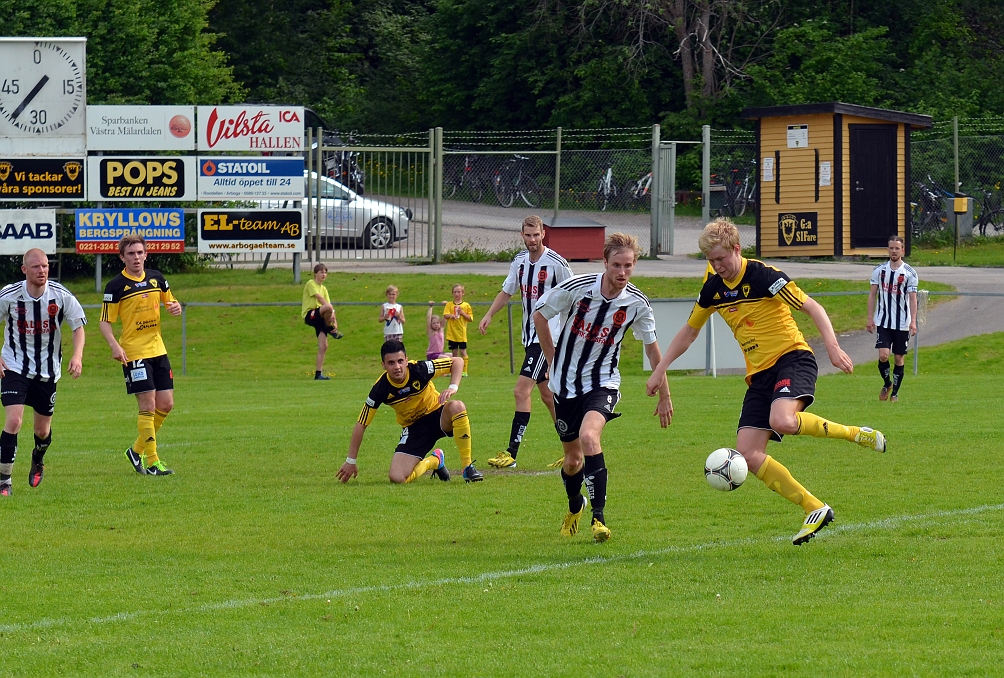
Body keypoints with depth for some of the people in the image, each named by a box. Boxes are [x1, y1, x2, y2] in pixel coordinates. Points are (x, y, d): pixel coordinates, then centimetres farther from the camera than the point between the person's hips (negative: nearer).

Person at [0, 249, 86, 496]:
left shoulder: (62, 296, -11)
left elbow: (78, 326, 0)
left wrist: (77, 355, -17)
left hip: (48, 369, 2)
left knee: (42, 429, 12)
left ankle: (38, 460, 47)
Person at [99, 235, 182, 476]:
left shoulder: (156, 278, 8)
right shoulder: (116, 286, -8)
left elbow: (170, 301, 23)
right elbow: (105, 322, -7)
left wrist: (176, 307, -2)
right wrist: (114, 345, -24)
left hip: (158, 350, 6)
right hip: (133, 354, -6)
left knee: (166, 404, 6)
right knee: (148, 406, -9)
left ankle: (137, 450, 23)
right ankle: (152, 462, -2)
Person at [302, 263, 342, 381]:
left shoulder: (324, 288, 22)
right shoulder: (311, 284, -1)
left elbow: (328, 303, 15)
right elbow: (319, 297, -14)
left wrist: (334, 321, 2)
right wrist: (331, 311, -23)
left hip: (319, 318, 7)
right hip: (309, 315, -7)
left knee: (323, 346, -4)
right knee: (328, 308, -36)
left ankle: (318, 373, -2)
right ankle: (331, 329, -10)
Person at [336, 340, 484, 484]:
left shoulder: (420, 369, -23)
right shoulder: (380, 389, -20)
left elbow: (457, 362, -10)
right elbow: (361, 425, -9)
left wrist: (453, 387, -28)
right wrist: (350, 462, -6)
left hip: (438, 415, -1)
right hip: (413, 427, 1)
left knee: (457, 407, -37)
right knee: (396, 478, -18)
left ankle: (468, 467, -20)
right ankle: (434, 461, 16)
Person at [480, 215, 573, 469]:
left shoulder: (556, 263, -12)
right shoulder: (519, 261, 7)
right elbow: (507, 291, 19)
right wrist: (489, 315, 6)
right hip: (529, 335, 8)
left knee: (521, 390, -15)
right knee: (547, 395, 14)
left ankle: (511, 453, -14)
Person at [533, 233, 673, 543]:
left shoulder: (637, 303, -11)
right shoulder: (577, 287, -16)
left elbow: (652, 348, 5)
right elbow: (539, 314, 1)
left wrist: (664, 396, 9)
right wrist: (553, 359, 3)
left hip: (602, 382, -1)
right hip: (566, 383, 1)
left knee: (589, 436, -30)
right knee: (573, 459, 10)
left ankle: (599, 517, -26)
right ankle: (574, 507, 44)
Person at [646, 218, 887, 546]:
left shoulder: (762, 276, -13)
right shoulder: (713, 288, 7)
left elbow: (812, 307, -15)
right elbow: (689, 331, 23)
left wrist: (832, 346, -29)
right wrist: (660, 370, 17)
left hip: (792, 358, -7)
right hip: (759, 373, 7)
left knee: (781, 421, -37)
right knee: (747, 453, -9)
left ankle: (856, 433, -14)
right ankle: (815, 510, -3)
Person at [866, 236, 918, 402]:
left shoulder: (910, 273, -2)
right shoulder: (879, 270, 4)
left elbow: (913, 298, -4)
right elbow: (872, 295, 8)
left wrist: (913, 321, -13)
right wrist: (870, 318, 2)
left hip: (902, 323, -1)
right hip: (883, 322, 1)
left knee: (899, 358, 4)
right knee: (883, 355, -11)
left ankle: (895, 392, 16)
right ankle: (886, 383, 15)